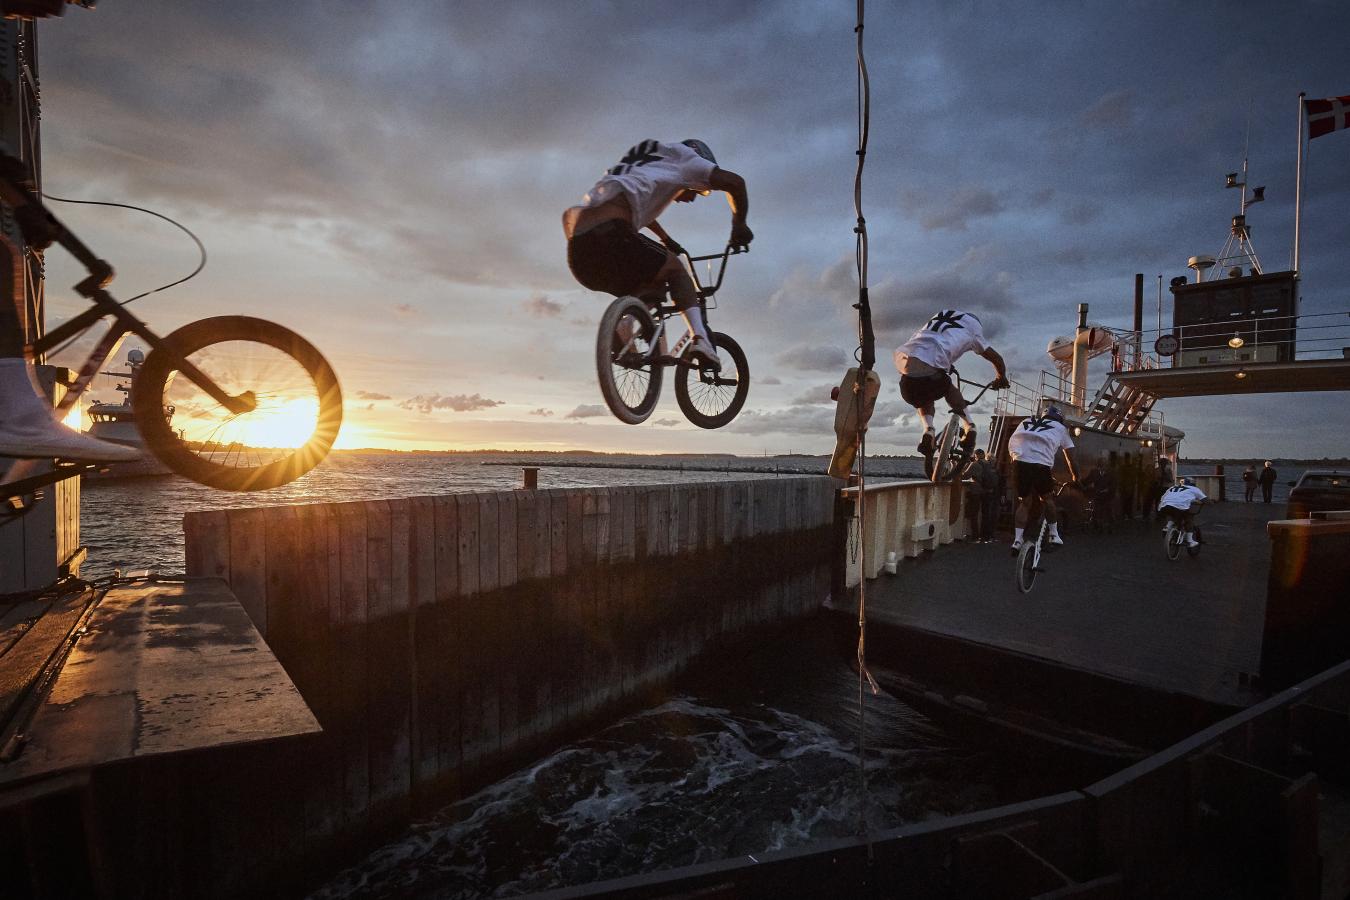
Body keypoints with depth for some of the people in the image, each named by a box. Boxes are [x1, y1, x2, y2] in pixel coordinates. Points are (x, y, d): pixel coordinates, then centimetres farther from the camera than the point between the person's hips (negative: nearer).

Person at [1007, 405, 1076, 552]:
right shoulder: (1060, 428, 24)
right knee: (1048, 498, 22)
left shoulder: (1026, 421, 30)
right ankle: (1054, 536, 26)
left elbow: (1012, 443, 29)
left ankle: (1017, 540, 5)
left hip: (1019, 461, 2)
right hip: (1041, 464, -2)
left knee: (1024, 502, 14)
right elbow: (1069, 456, 30)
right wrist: (1075, 476, 43)